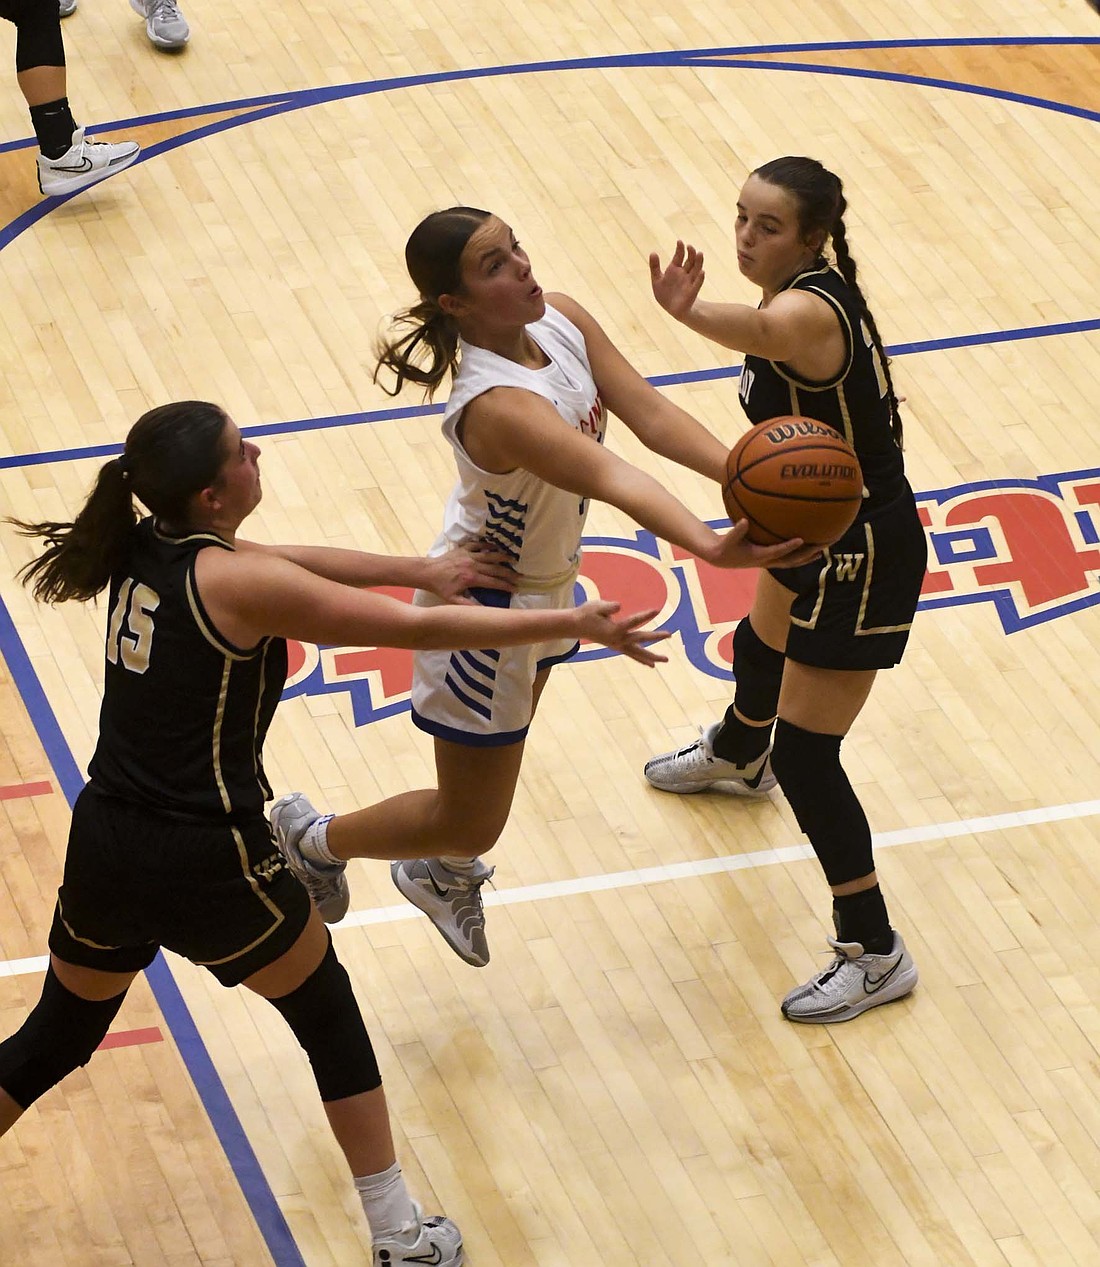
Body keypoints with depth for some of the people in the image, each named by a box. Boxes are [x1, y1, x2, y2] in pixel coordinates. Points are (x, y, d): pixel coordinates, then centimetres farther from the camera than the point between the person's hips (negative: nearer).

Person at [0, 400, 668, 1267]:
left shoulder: (141, 547, 1)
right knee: (329, 1018, 17)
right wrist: (577, 625, -9)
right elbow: (420, 629, -16)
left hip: (104, 847, 6)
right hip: (207, 865, -6)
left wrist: (420, 568, 16)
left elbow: (294, 563, 17)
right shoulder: (235, 584, -19)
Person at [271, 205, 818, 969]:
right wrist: (711, 548, -65)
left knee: (500, 759, 31)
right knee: (470, 823, 7)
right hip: (485, 608, -8)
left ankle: (439, 874, 59)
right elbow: (610, 479, -53)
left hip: (545, 581, 8)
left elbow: (650, 414, -19)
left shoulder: (561, 320, -14)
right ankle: (313, 842, 34)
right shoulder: (496, 406, -40)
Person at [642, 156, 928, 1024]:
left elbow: (761, 331, -56)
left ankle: (876, 956, 6)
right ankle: (737, 757, 71)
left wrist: (690, 313, -78)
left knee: (806, 755, -6)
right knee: (761, 648, 36)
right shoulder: (806, 297, -2)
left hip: (863, 557, -10)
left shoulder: (808, 311, -33)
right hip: (822, 533, 10)